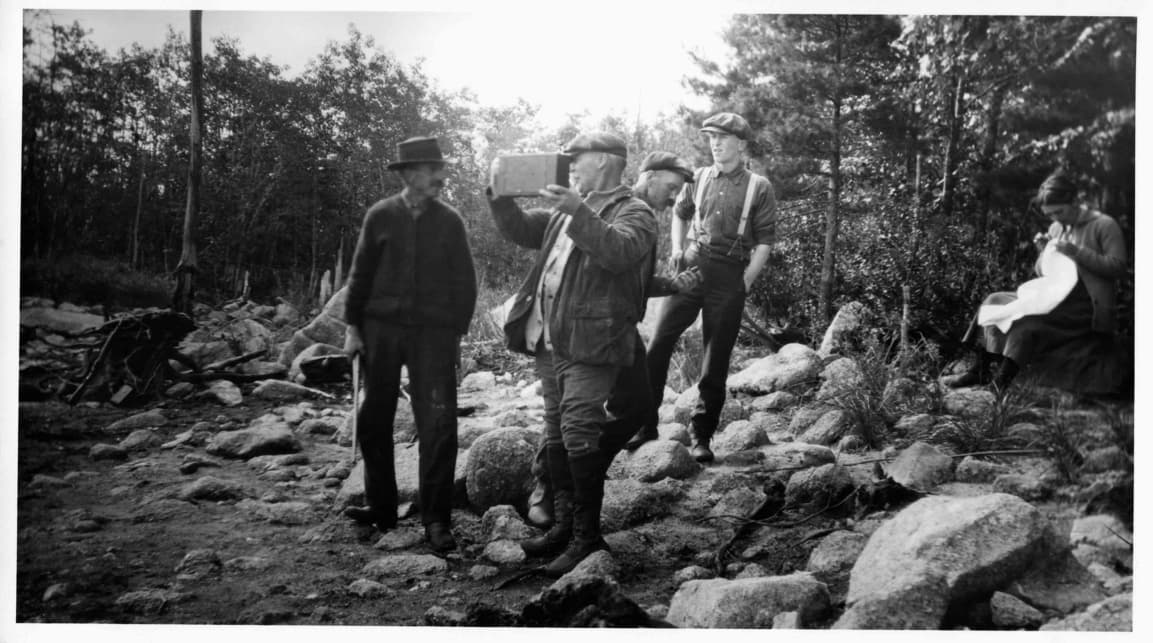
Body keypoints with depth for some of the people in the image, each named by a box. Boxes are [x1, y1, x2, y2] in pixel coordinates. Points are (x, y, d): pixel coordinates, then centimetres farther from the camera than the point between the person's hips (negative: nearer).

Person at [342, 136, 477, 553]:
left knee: (438, 424, -8)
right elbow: (360, 273, 6)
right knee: (374, 419, 8)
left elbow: (464, 281, 5)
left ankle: (436, 519, 0)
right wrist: (352, 326, 2)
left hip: (434, 332, -1)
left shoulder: (450, 221, 2)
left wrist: (458, 331, 1)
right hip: (381, 328, 1)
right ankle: (381, 507, 23)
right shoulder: (381, 216, 3)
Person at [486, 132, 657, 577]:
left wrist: (578, 212, -30)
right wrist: (500, 194, 5)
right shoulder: (567, 211, 22)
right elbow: (520, 231, 21)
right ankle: (565, 523, 23)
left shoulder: (633, 212, -3)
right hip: (549, 341, 8)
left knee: (579, 436, -11)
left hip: (590, 344, -8)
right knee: (556, 436, 12)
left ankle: (587, 536, -3)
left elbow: (620, 251, -23)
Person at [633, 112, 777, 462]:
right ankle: (645, 424, 6)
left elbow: (764, 241, 0)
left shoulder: (759, 188, 0)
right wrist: (677, 248, 9)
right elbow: (680, 213, 24)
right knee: (658, 344, -4)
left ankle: (701, 436, 13)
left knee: (715, 361, 3)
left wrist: (745, 282, -8)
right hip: (690, 270, 3)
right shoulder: (698, 178, 8)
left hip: (729, 279, -2)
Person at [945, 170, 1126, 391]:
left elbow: (1118, 267, -14)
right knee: (994, 301, -5)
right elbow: (1044, 273, 19)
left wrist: (1076, 252, -20)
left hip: (1087, 305, -8)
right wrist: (1045, 252, -2)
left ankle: (1000, 384, -31)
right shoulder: (1056, 228, 15)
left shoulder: (1104, 225, -5)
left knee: (1026, 318, -32)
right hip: (1054, 298, 8)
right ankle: (981, 371, -8)